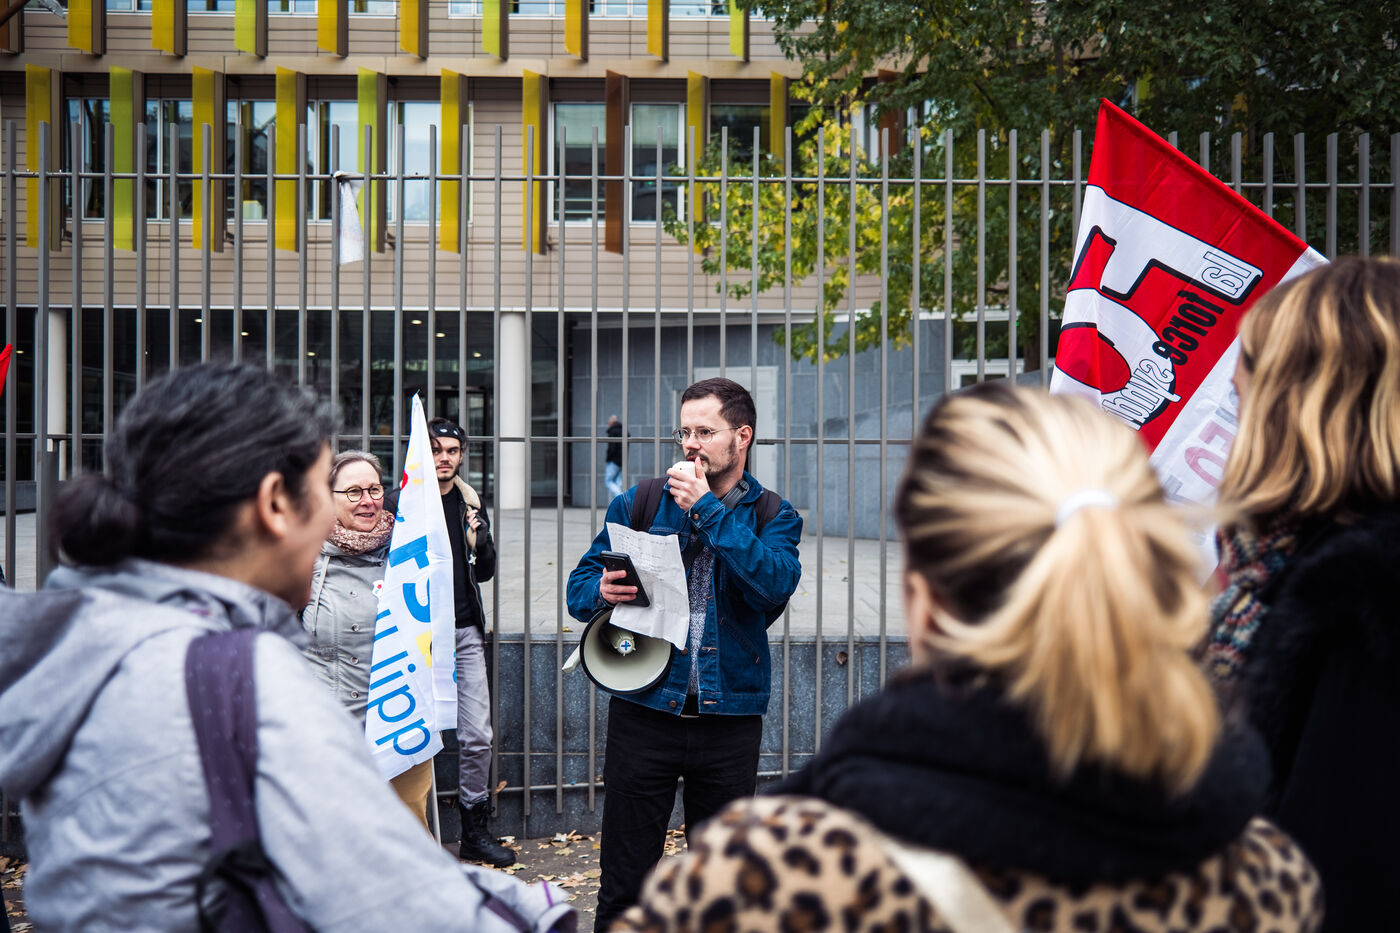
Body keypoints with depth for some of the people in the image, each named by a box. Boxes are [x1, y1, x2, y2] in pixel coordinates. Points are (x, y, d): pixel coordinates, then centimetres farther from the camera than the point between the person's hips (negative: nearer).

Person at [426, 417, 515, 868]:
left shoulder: (469, 504, 11)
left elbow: (486, 571, 14)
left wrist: (478, 539, -6)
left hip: (465, 631, 4)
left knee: (477, 736, 3)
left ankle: (475, 831, 14)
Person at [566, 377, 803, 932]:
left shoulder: (774, 517, 4)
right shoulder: (637, 505, 7)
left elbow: (775, 584, -16)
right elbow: (579, 587, 7)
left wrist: (710, 510, -16)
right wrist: (603, 591, -17)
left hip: (730, 715, 0)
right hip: (644, 712, 0)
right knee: (624, 885, 2)